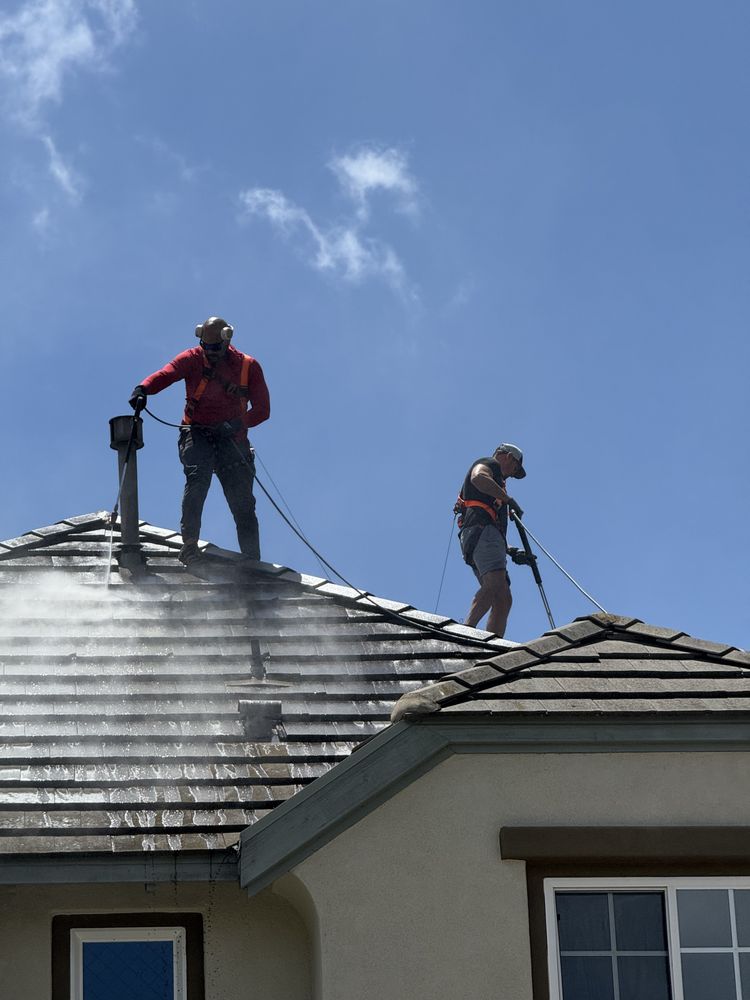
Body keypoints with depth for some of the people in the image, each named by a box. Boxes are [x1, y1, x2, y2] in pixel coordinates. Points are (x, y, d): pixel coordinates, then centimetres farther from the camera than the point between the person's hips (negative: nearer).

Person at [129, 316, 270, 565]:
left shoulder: (248, 366, 5)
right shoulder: (193, 359, 4)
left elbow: (262, 409, 1)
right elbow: (166, 374, -13)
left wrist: (238, 424, -18)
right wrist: (143, 389, -35)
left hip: (231, 439, 1)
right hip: (197, 433, -1)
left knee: (243, 502, -4)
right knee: (197, 479, -28)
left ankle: (252, 561, 1)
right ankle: (189, 543, -29)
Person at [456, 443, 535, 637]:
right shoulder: (488, 464, 15)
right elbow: (478, 478, -13)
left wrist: (511, 552, 26)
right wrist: (508, 499, -8)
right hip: (480, 528, -10)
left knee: (503, 601, -3)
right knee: (496, 583, -30)